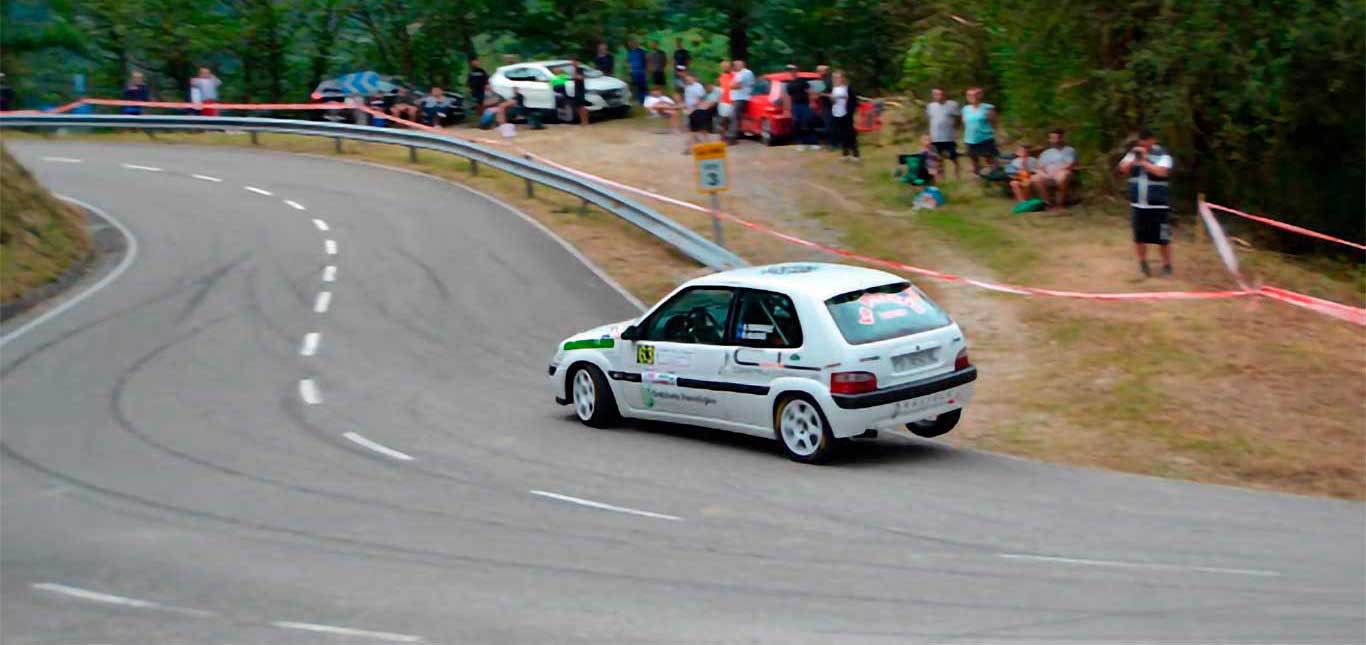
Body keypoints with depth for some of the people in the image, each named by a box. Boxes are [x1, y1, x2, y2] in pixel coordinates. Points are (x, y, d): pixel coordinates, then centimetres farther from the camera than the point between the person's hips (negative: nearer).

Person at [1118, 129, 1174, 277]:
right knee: (1139, 237, 11)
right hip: (1138, 204, 4)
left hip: (1158, 205, -4)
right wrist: (1134, 159, -18)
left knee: (1163, 238, 0)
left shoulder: (1162, 155, -9)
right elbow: (1123, 168, -2)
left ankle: (1167, 265, 13)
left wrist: (1143, 160, -25)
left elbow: (1161, 172, -25)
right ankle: (1142, 262, 27)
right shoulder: (1134, 153, 6)